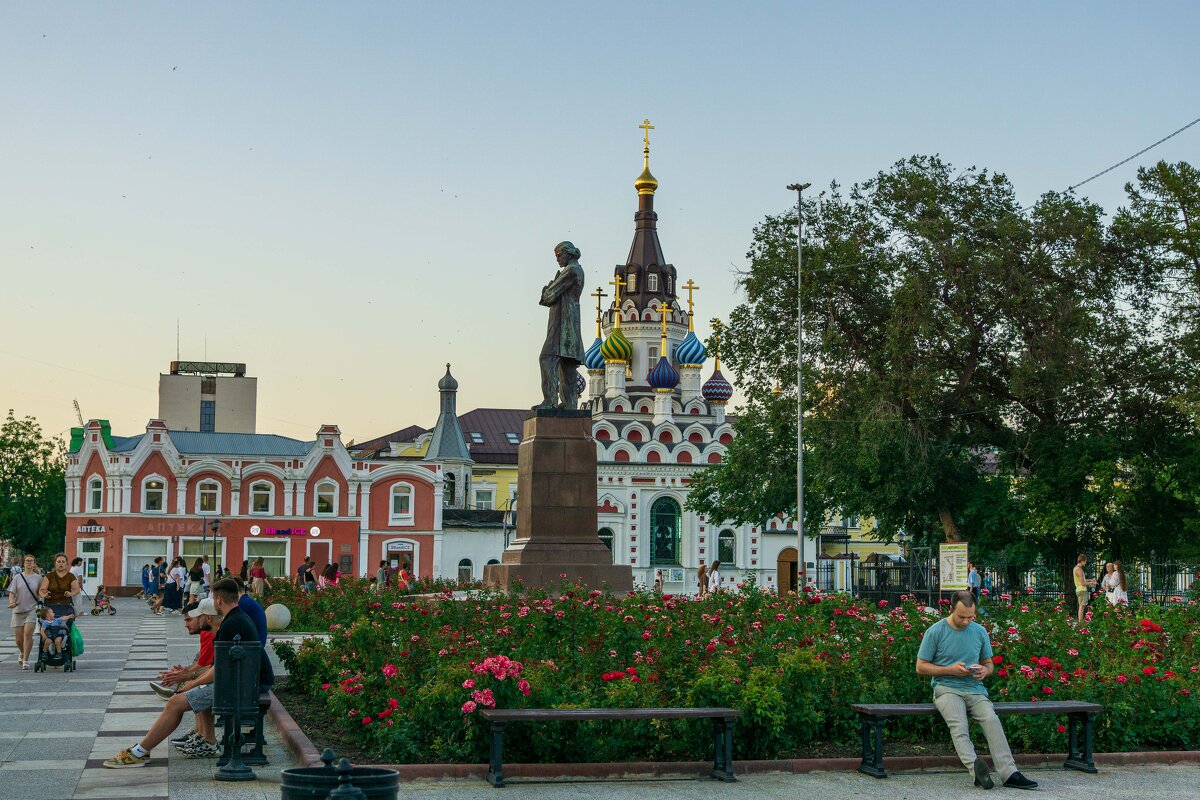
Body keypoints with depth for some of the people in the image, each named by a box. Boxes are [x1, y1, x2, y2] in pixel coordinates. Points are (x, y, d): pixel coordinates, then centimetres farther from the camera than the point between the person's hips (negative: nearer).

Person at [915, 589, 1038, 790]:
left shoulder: (980, 631, 13)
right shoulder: (935, 632, 1)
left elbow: (989, 663, 23)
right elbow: (921, 667, 3)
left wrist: (984, 671, -3)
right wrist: (950, 670, -10)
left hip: (975, 689, 3)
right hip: (947, 688, -2)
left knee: (992, 720, -28)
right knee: (959, 725, -33)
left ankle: (1008, 773, -37)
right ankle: (975, 766, -52)